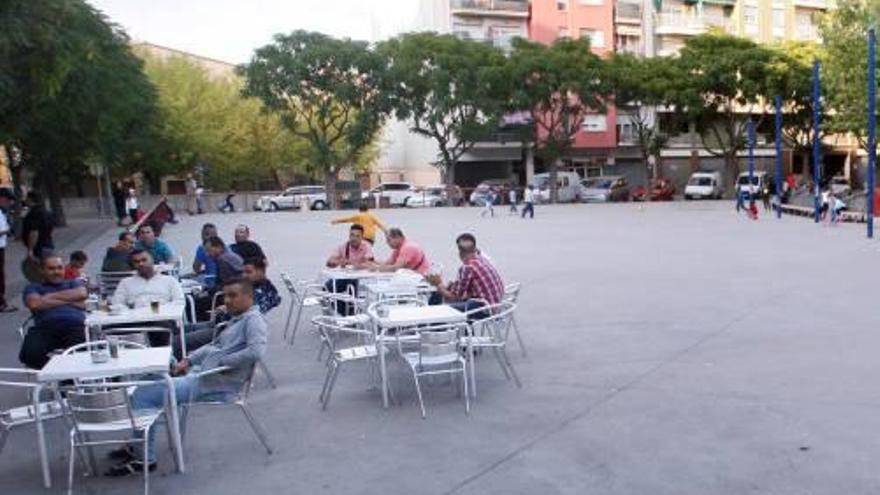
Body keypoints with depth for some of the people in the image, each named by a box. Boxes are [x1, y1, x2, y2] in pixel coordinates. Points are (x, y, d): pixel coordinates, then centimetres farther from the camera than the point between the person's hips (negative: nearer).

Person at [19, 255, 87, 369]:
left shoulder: (74, 283, 32)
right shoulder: (33, 288, 29)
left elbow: (82, 294, 7)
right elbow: (34, 304, 5)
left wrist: (50, 297, 11)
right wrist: (70, 301, 8)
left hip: (75, 326, -1)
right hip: (45, 327, 1)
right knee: (31, 354, -34)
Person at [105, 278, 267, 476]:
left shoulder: (253, 320, -14)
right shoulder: (237, 319, 16)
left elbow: (256, 351, -31)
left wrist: (221, 361, -22)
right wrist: (188, 360, 10)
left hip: (212, 384, -11)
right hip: (200, 371, 11)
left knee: (142, 395, -11)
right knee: (150, 377, 20)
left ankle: (144, 458, -1)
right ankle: (138, 445, 25)